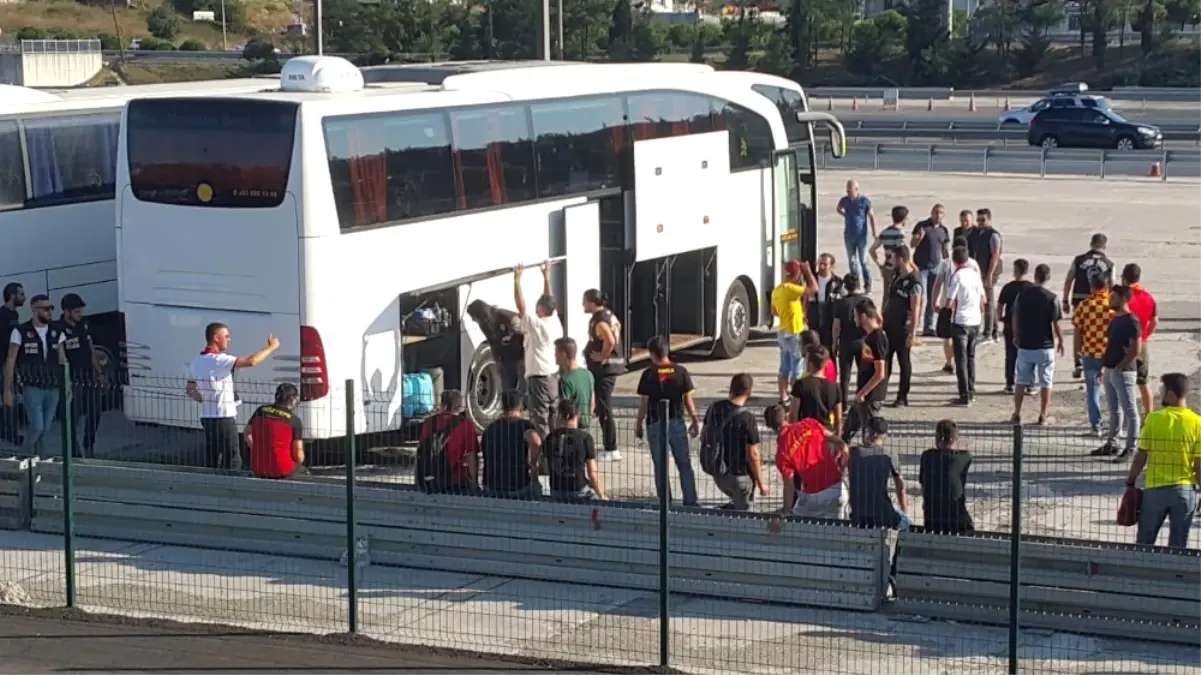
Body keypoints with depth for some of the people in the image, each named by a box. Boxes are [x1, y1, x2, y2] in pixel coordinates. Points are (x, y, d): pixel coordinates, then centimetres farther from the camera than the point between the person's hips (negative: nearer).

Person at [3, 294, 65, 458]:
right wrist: (8, 390, -6)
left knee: (46, 429, 7)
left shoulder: (57, 332, 6)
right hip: (32, 389, -4)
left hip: (53, 389, 4)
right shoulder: (21, 332, -6)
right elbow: (10, 362, -3)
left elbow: (62, 360, 12)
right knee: (37, 427, -12)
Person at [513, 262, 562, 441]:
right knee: (553, 420, 11)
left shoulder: (537, 325, -15)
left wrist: (517, 279, -11)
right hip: (554, 377, 8)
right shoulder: (556, 322, 5)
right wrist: (546, 276, 26)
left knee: (540, 422, -7)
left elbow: (521, 306, -15)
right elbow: (549, 301, 18)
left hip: (538, 379, -8)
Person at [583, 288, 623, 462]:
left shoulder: (599, 322, -21)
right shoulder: (608, 315, 10)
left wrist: (602, 356, -21)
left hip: (604, 367, -11)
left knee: (604, 408, -7)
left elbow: (610, 341, -37)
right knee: (603, 406, 20)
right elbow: (617, 326, 29)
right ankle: (607, 443, 29)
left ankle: (611, 450, -6)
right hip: (611, 365, 11)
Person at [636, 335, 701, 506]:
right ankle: (690, 501, 12)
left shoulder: (649, 375, -10)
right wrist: (695, 421, 11)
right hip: (677, 422, 2)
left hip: (656, 424, -2)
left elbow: (644, 404, -7)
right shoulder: (681, 372, -5)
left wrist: (638, 425, 6)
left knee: (660, 466, 9)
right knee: (685, 464, 11)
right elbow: (688, 400, -1)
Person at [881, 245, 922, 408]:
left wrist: (912, 334, -22)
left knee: (904, 362, 2)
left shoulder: (913, 281, -17)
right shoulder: (897, 277, 9)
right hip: (889, 325, 8)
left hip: (903, 328, -8)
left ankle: (902, 397, 10)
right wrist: (882, 319, 18)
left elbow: (915, 309, -19)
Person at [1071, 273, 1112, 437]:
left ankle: (1095, 427, 8)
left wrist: (1077, 350, 10)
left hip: (1090, 353, 0)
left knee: (1093, 390, 9)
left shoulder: (1084, 306, -5)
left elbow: (1077, 331, -2)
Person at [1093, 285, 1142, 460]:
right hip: (1110, 371, 9)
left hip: (1123, 372, -9)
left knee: (1129, 410, -2)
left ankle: (1131, 448, 1)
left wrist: (1119, 367, -16)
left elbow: (1136, 350, -19)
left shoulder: (1131, 321, -14)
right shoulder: (1114, 320, 13)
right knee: (1114, 410, 16)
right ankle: (1111, 444, 23)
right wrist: (1104, 366, 14)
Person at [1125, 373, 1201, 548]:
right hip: (1184, 490, 1)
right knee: (1178, 547, 9)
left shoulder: (1153, 418, -9)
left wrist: (1130, 482, 6)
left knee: (1144, 542, 13)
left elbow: (1141, 456, -6)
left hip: (1155, 489, -1)